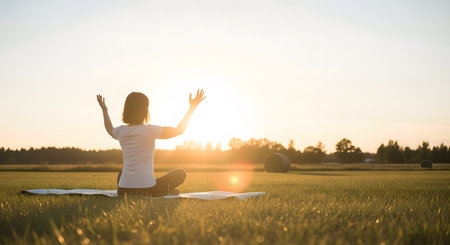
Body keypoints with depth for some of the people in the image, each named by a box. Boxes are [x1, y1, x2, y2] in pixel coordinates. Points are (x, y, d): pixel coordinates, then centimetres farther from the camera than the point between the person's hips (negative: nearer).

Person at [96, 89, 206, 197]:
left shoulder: (121, 131, 2)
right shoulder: (149, 130, -14)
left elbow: (110, 130, 29)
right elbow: (179, 130, -3)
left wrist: (104, 110, 43)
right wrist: (192, 107, 5)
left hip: (124, 191, 5)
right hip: (146, 189, -4)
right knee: (181, 173, 18)